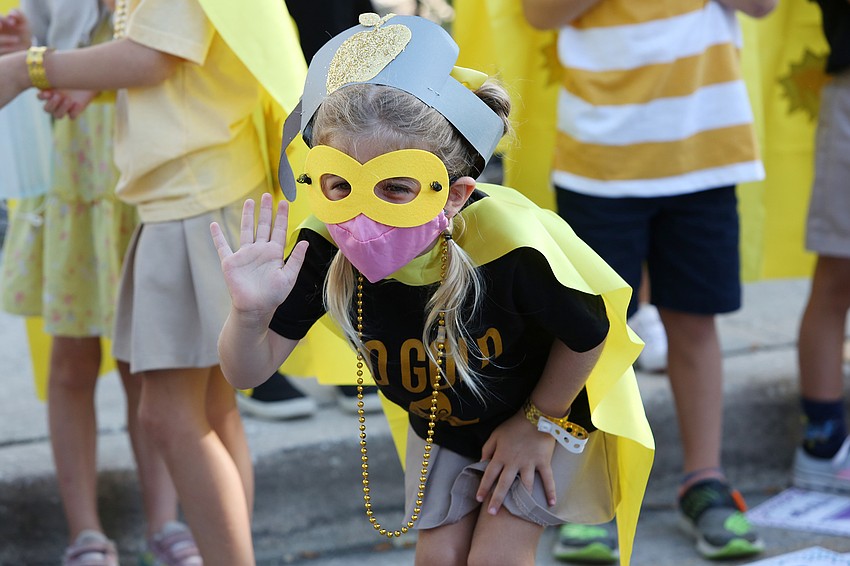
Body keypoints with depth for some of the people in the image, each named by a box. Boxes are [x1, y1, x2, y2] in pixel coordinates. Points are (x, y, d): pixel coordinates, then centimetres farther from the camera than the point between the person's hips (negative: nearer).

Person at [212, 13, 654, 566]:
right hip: (440, 426, 4)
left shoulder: (507, 243, -41)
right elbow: (248, 372, -24)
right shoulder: (325, 248, -29)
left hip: (548, 412, -3)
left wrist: (538, 422, -9)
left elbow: (587, 333, -21)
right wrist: (250, 312, -46)